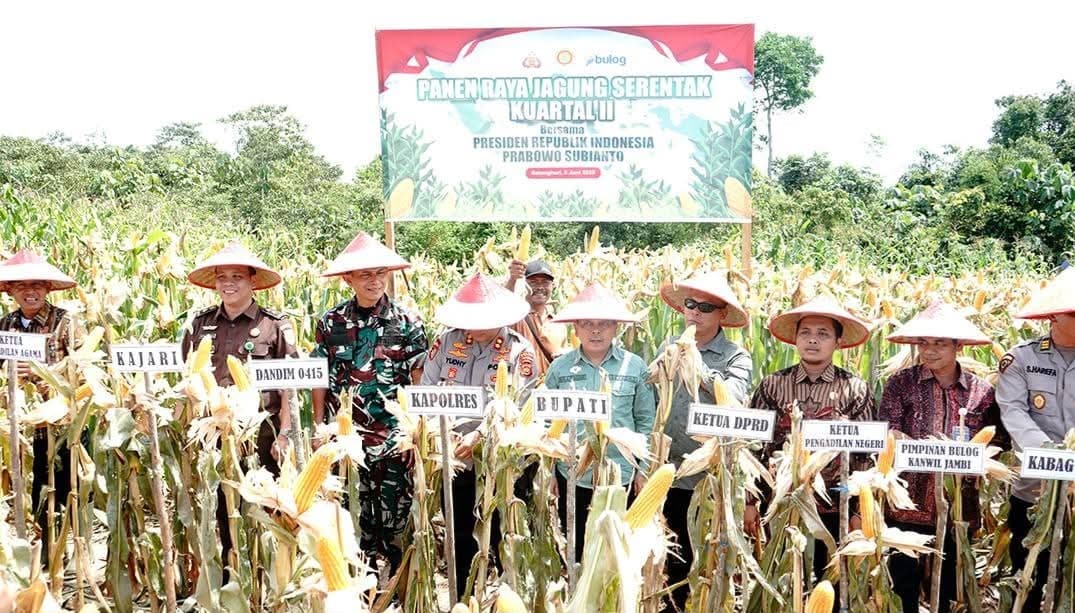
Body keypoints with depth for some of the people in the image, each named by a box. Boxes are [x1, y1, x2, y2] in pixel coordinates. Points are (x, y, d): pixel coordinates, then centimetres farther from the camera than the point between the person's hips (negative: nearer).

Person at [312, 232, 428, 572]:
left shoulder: (408, 323, -1)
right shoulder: (331, 322, 3)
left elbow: (419, 381, 1)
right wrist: (319, 428, 4)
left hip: (394, 438, -1)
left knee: (393, 521, 6)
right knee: (351, 521, 9)